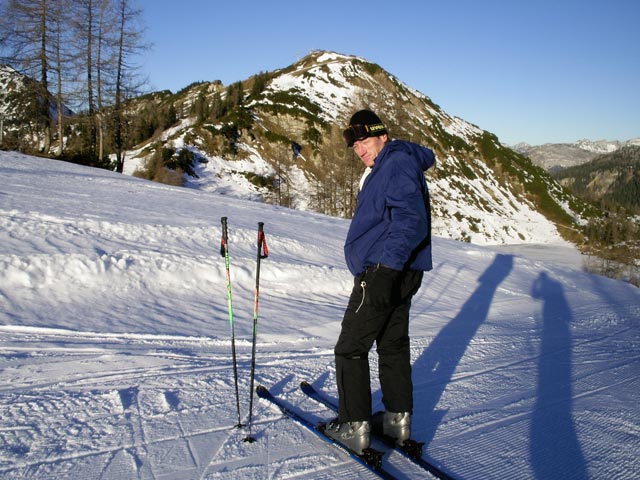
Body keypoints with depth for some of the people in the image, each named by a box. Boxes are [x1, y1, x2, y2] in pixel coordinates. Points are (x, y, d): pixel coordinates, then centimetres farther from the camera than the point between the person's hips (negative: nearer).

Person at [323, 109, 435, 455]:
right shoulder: (384, 168, 17)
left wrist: (386, 267, -30)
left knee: (350, 349, 0)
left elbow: (411, 220, -26)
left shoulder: (397, 163, -14)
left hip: (384, 272, -11)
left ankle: (354, 426, 8)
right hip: (400, 273, 11)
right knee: (393, 345, 16)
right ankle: (399, 418, 26)